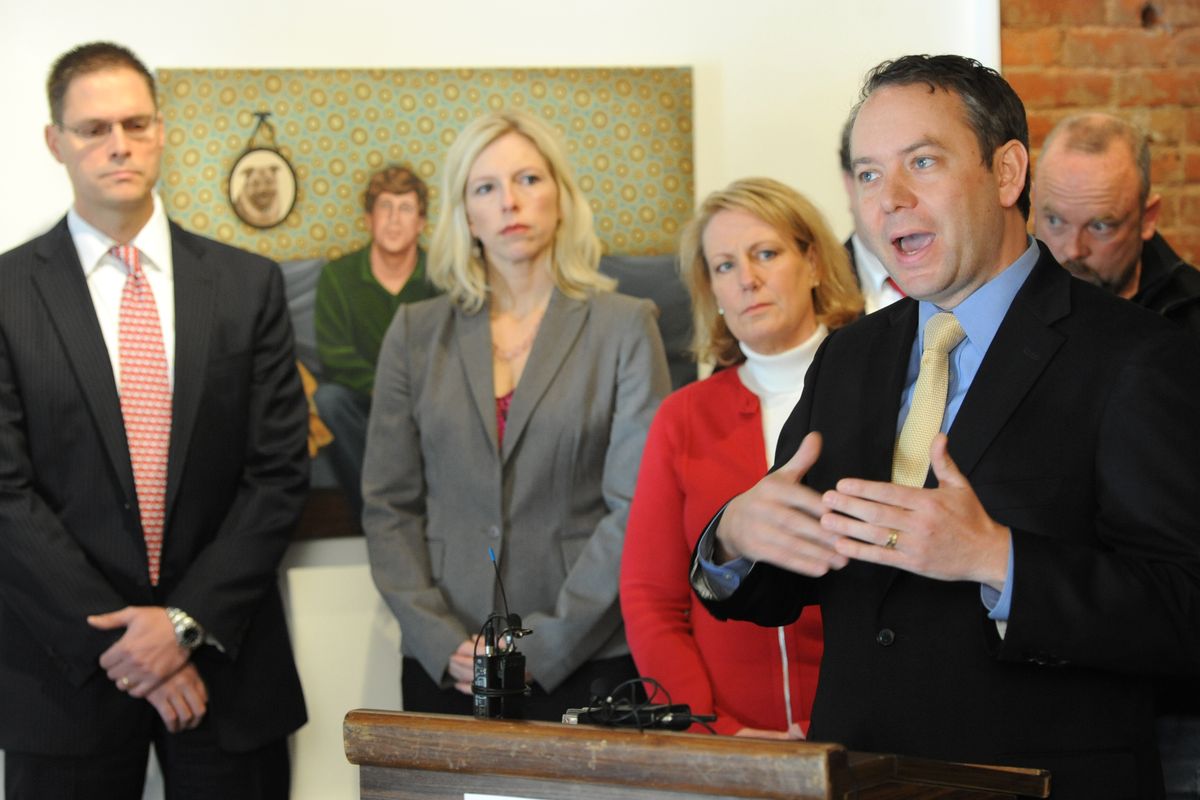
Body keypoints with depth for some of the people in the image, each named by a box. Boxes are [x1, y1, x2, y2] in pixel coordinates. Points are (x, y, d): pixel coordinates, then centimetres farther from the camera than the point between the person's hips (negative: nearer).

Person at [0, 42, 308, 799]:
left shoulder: (249, 284, 4)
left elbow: (280, 471, 1)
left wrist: (187, 621, -9)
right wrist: (121, 639, -11)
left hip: (224, 658, 1)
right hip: (67, 669, -1)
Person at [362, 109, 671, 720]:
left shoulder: (624, 327, 1)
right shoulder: (416, 333, 8)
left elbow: (638, 507, -6)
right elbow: (388, 505, 6)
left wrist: (543, 648, -12)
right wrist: (443, 642, -7)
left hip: (586, 664, -2)